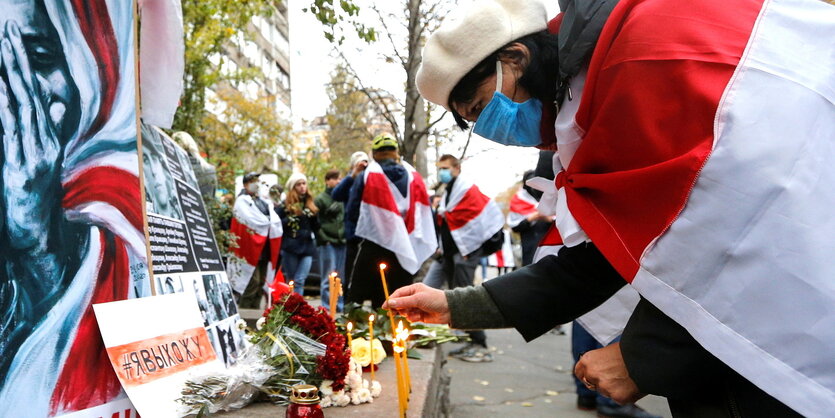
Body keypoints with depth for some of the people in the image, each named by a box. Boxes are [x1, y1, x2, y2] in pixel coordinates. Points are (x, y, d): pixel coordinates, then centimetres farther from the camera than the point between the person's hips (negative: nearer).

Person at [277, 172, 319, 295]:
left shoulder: (310, 204, 14)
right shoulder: (285, 205, 3)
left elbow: (316, 228, 17)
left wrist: (314, 216, -1)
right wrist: (291, 219, -15)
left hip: (307, 247, 2)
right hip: (290, 248, -2)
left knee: (300, 281, -8)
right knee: (291, 281, 5)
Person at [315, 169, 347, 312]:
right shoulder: (320, 199, 1)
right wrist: (322, 237, -9)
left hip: (342, 242, 4)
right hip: (328, 243, -4)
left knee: (341, 277, 7)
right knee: (328, 279, -4)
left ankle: (339, 306, 15)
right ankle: (328, 308, 1)